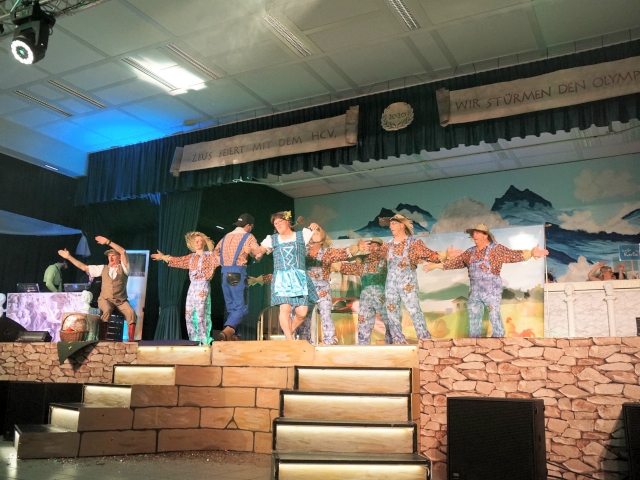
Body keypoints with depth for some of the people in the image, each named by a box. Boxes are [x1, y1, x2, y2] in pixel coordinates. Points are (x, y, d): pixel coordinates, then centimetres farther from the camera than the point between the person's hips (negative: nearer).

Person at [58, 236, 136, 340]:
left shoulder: (123, 268, 6)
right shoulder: (103, 268, 16)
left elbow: (123, 252, -10)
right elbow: (83, 267, 16)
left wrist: (108, 242, -13)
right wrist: (68, 257, 13)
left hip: (121, 301, -1)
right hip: (105, 299, 1)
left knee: (131, 313, -30)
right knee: (107, 310, -36)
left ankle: (131, 340, -28)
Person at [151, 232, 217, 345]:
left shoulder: (210, 255, 1)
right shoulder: (191, 257, 19)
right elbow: (178, 260, 29)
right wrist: (163, 257, 37)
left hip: (203, 286, -7)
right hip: (192, 287, 7)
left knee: (201, 314, -13)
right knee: (189, 315, 4)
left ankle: (205, 342, -8)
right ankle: (194, 341, 11)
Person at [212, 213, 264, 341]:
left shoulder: (226, 236, 17)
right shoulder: (248, 237, -1)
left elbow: (216, 252, 25)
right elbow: (259, 254, -9)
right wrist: (256, 259, 13)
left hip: (225, 274, 6)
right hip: (238, 274, -6)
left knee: (231, 307, 14)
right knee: (241, 307, -6)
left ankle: (231, 335, 12)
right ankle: (227, 330, -26)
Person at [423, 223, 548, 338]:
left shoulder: (497, 249, -4)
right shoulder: (470, 252, 12)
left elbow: (514, 255, -15)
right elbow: (454, 262, 18)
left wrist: (531, 253, -32)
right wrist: (435, 265, 18)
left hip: (492, 290, -5)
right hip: (474, 291, 6)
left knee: (495, 318, -3)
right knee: (473, 319, 11)